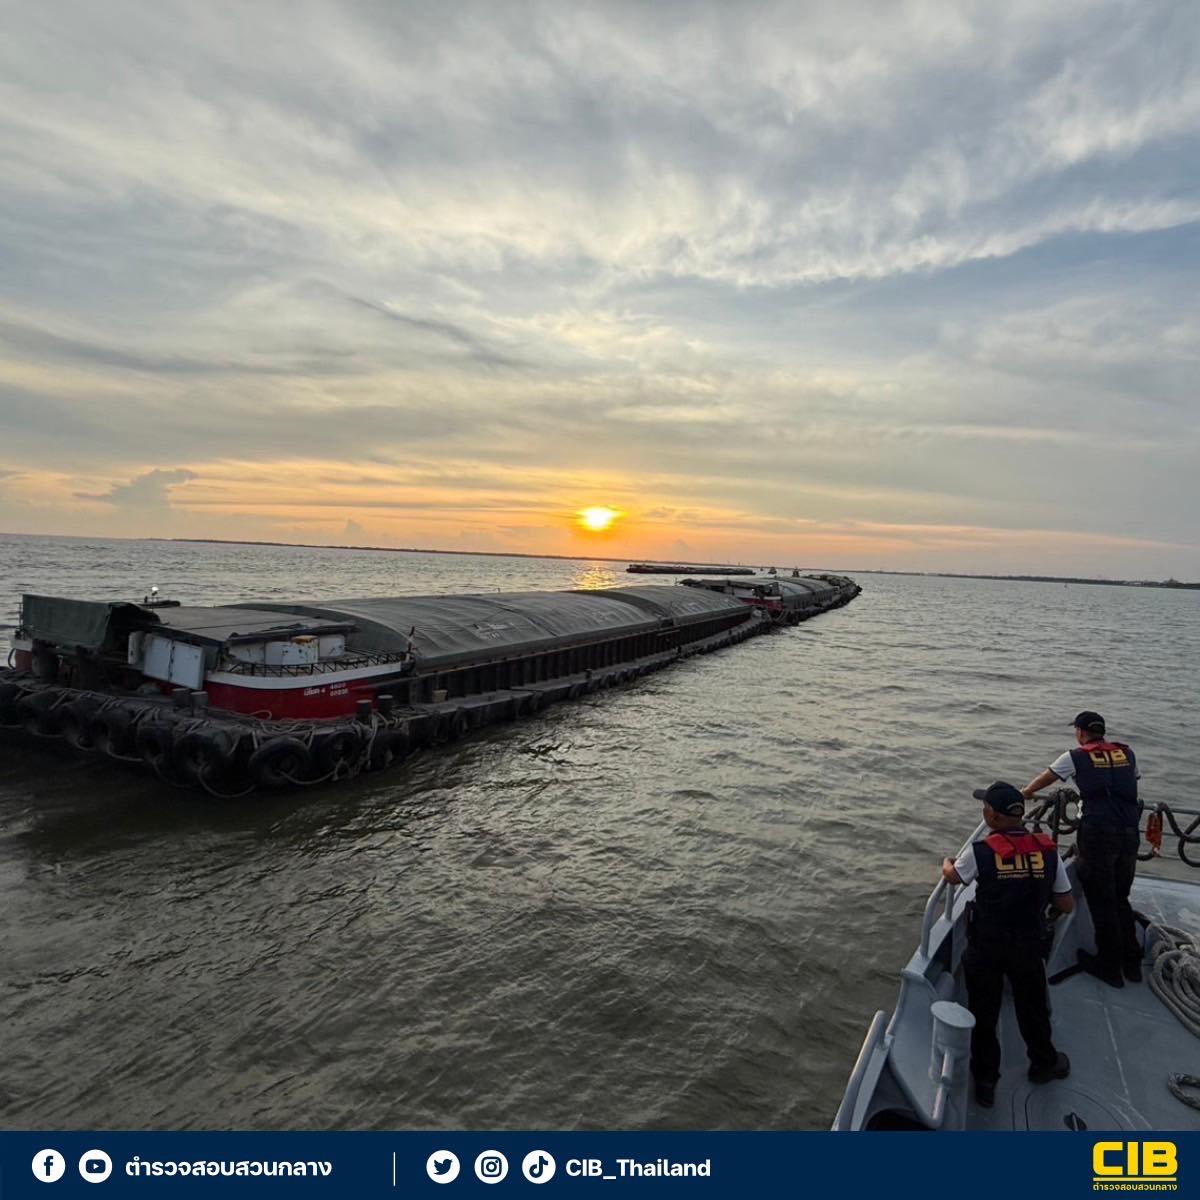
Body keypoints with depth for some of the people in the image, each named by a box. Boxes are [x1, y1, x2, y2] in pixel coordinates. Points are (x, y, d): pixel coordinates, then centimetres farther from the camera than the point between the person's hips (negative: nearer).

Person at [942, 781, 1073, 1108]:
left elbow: (952, 876, 1)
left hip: (985, 948, -3)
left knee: (983, 1014, 14)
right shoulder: (1048, 851, -12)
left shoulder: (980, 852, -21)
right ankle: (1043, 1063, 49)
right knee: (1032, 1007, 26)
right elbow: (1067, 905, -4)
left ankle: (985, 1081, 27)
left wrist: (946, 863, 23)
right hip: (1027, 946, 3)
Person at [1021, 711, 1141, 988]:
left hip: (1097, 833, -5)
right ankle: (1132, 963, 28)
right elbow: (1131, 784, 24)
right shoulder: (1126, 753, 9)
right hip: (1129, 833, 5)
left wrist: (1023, 794, 31)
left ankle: (1109, 966, 16)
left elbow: (1040, 782, 11)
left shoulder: (1075, 757, -1)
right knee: (1121, 899, 21)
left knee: (1101, 902, 7)